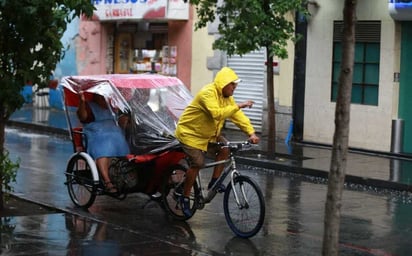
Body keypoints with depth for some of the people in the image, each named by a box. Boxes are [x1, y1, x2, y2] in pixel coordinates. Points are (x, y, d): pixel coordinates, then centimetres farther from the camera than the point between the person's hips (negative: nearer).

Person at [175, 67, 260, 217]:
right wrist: (239, 106, -40)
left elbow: (238, 116, -4)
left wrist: (251, 133, -16)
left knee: (225, 149, -12)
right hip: (190, 132, -8)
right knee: (197, 164, -16)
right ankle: (185, 198, 0)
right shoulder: (208, 93, -27)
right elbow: (217, 113, -41)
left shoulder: (227, 97, 1)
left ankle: (214, 182, 4)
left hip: (208, 134, 8)